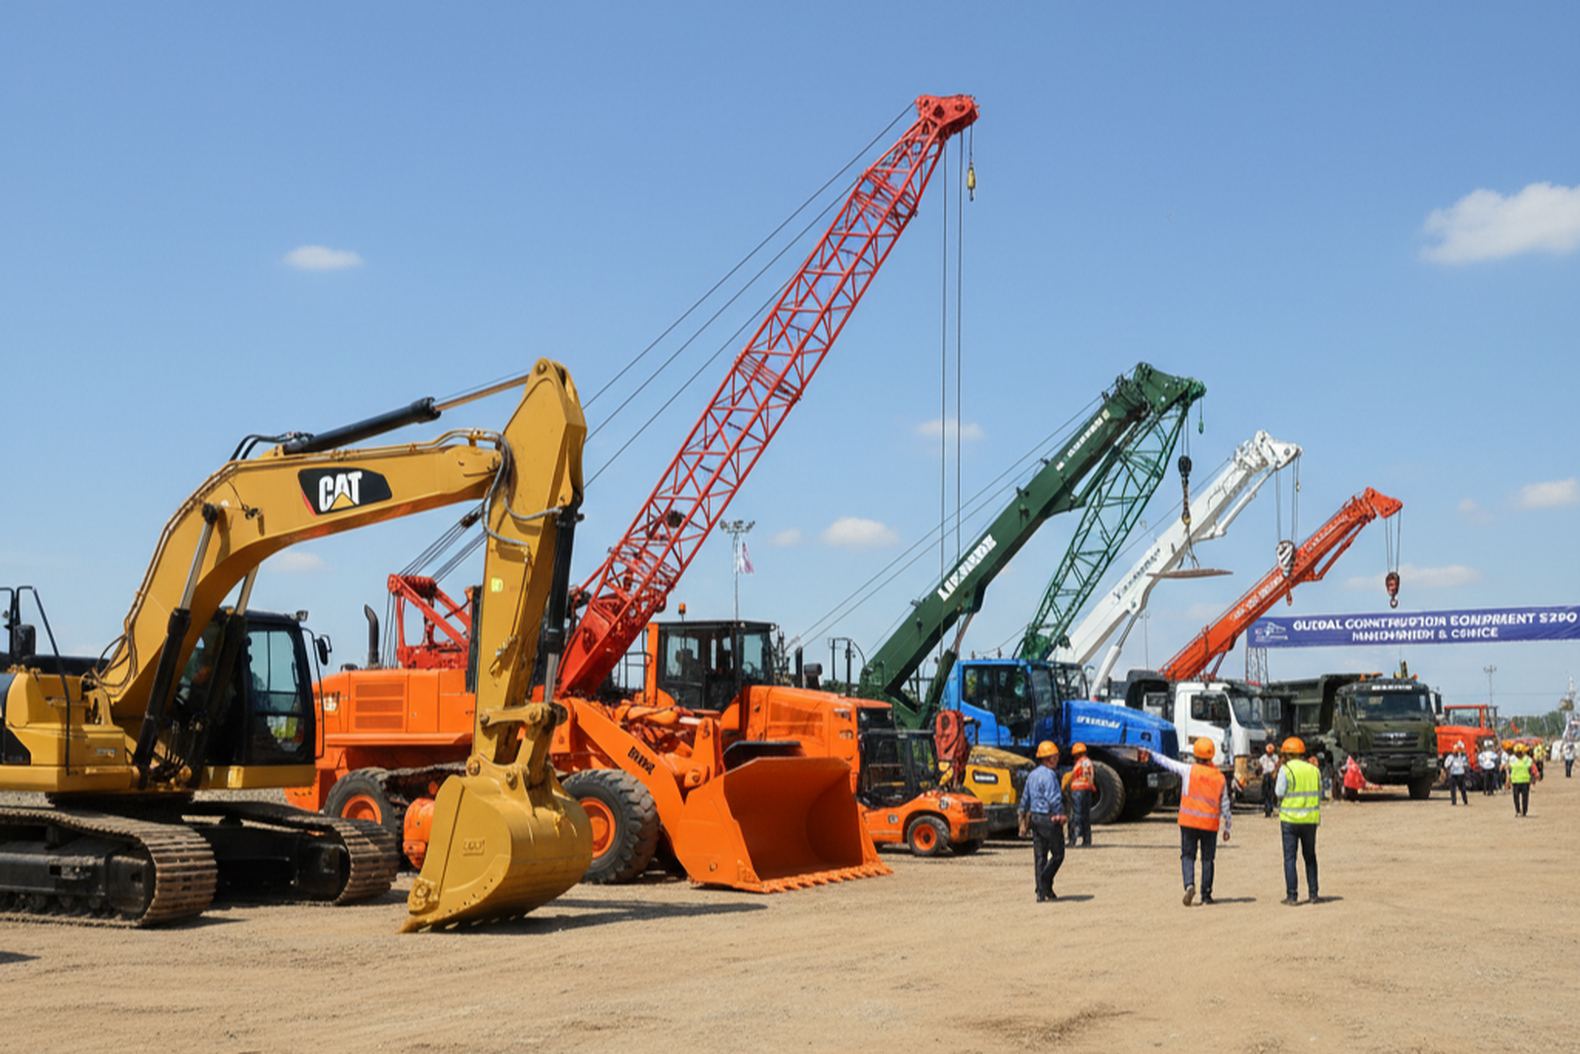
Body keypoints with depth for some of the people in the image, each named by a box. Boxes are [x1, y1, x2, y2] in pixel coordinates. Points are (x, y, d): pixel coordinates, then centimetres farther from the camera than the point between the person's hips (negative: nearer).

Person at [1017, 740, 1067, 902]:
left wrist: (1023, 822, 24)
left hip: (1034, 818, 8)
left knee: (1039, 857, 8)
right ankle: (1046, 884, -10)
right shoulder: (1048, 775, -15)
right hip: (1050, 818, -8)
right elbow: (1054, 799, -22)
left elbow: (1025, 800, 19)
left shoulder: (1032, 775, 13)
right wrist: (1061, 815, -11)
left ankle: (1041, 893, 8)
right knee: (1058, 854, 2)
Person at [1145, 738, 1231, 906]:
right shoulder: (1220, 778, 2)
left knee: (1187, 855, 5)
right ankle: (1206, 894, 13)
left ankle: (1189, 884, -18)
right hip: (1210, 823, 2)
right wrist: (1227, 827, 15)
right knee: (1208, 858, 10)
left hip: (1189, 822, -2)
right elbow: (1225, 805, 7)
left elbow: (1168, 763, 5)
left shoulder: (1189, 771, -6)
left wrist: (1151, 755, 21)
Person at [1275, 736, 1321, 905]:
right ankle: (1313, 894, 16)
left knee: (1290, 858, 1)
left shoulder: (1285, 770, -7)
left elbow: (1280, 793, -8)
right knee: (1310, 856, 16)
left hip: (1290, 819, -4)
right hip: (1311, 819, 4)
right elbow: (1319, 795, 8)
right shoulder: (1314, 770, 6)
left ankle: (1292, 896, -2)